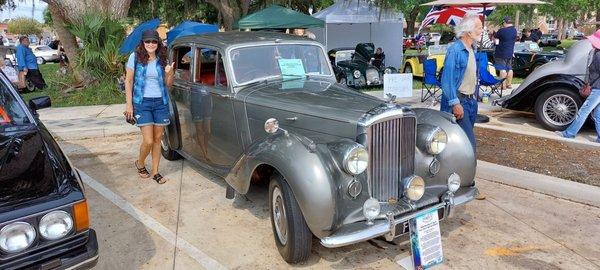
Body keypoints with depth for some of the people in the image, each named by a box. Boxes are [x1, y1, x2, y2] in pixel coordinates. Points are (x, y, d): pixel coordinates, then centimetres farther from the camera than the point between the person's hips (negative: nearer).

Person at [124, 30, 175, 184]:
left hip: (161, 102, 3)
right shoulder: (135, 57, -2)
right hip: (142, 102, -3)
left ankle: (155, 172, 19)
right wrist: (129, 104, -6)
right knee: (148, 141, -7)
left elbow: (168, 84, 10)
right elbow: (128, 81, 0)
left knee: (157, 139, 7)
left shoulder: (162, 59, 6)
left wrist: (169, 74, -11)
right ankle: (140, 163, 22)